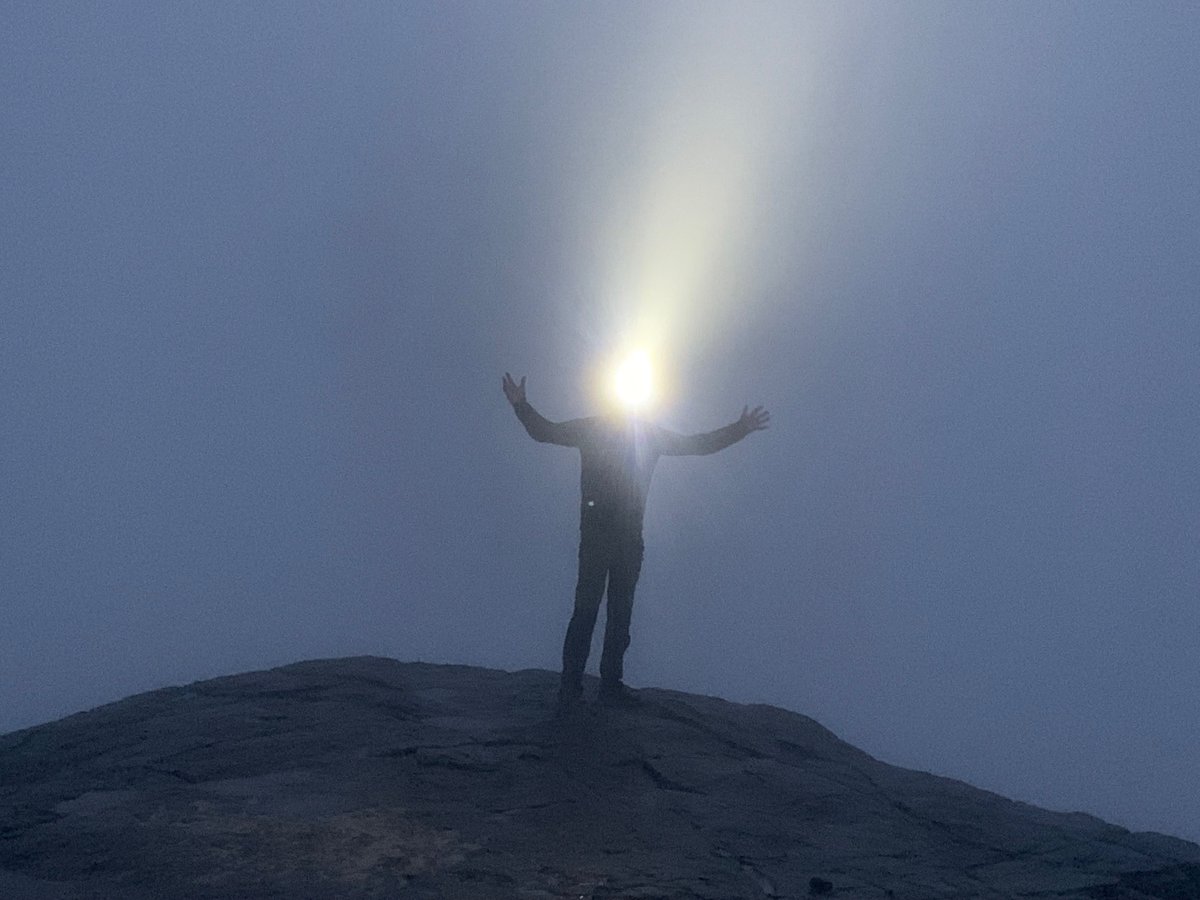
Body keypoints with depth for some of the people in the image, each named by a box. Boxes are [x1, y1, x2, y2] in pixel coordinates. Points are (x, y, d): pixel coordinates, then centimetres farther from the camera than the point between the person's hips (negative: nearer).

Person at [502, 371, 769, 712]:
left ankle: (611, 684, 14)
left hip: (630, 537, 4)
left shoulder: (650, 434, 11)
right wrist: (521, 406, -16)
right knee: (585, 611, -9)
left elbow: (698, 444, 20)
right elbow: (544, 431, 1)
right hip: (596, 534, -4)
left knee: (621, 613, 7)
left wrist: (740, 428, 18)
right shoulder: (589, 429, 2)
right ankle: (570, 688, -7)